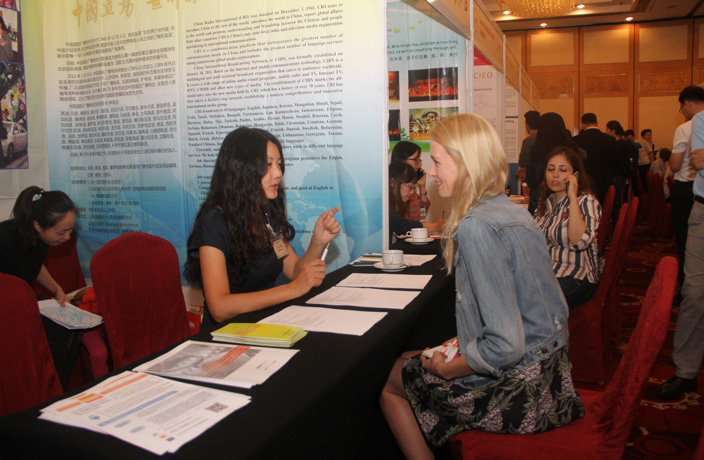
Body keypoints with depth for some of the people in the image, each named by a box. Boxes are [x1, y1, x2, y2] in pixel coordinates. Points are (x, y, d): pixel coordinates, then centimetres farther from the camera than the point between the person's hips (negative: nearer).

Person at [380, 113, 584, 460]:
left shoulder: (476, 226, -25)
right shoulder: (512, 211, 4)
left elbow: (506, 345, -29)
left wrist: (448, 368, -11)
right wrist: (467, 342, 12)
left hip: (515, 391, -8)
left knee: (391, 380, 11)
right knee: (408, 363, 23)